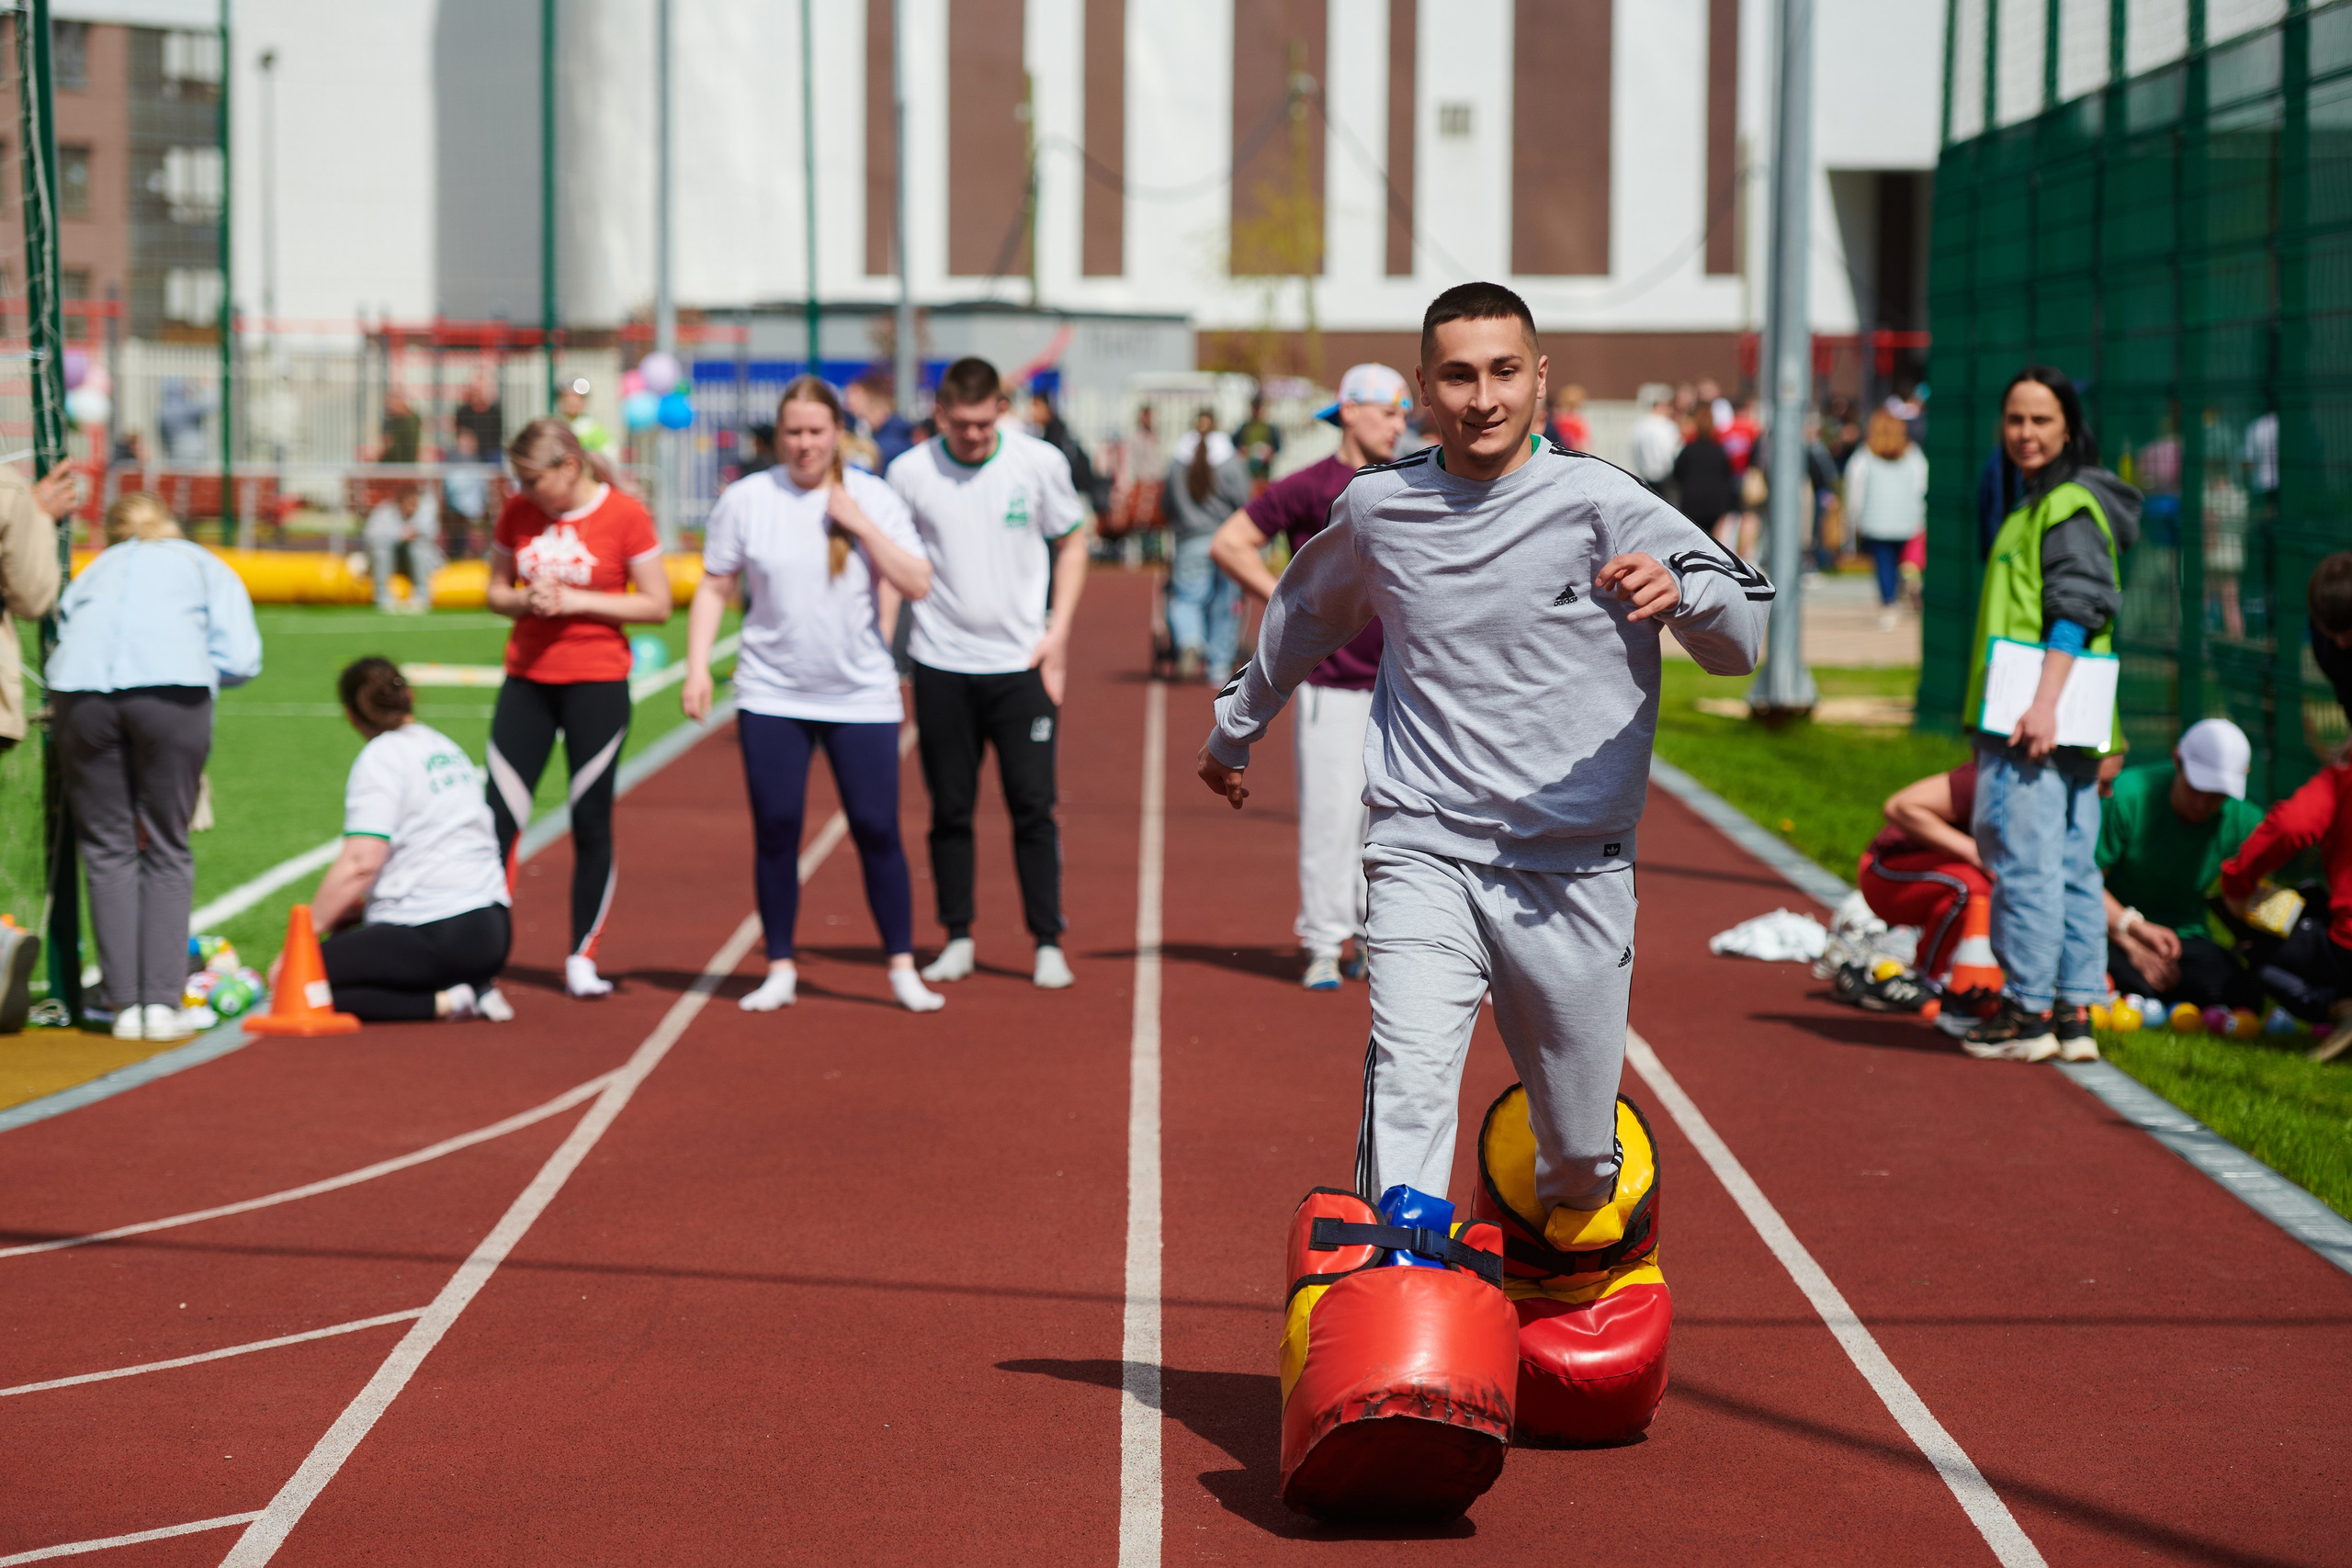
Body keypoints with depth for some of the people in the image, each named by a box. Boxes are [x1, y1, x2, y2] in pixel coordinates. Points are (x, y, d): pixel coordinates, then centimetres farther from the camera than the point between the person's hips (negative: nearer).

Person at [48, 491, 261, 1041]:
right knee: (167, 852, 8)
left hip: (81, 688, 2)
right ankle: (163, 1003, 1)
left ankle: (125, 1004, 4)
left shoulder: (92, 573, 34)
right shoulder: (206, 566, 27)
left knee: (108, 850, 9)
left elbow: (64, 637, 18)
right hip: (172, 688, -2)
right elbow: (241, 660, 13)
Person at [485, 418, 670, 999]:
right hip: (526, 682, 4)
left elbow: (657, 605, -6)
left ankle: (582, 959, 10)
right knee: (498, 819, -4)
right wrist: (524, 601, -8)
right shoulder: (518, 514, 6)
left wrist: (575, 601, -14)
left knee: (591, 824, 0)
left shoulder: (625, 514, -6)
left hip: (597, 683, -3)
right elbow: (497, 590, 16)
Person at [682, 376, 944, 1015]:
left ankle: (903, 969, 9)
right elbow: (714, 587, 6)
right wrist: (697, 668, -3)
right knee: (775, 831, 2)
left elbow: (917, 585, -7)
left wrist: (860, 524, -15)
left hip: (863, 695, 0)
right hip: (771, 696, 1)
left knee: (877, 830, -2)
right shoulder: (745, 499, 1)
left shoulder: (875, 498, 0)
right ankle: (780, 969, 14)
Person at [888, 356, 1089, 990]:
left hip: (1021, 663, -1)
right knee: (950, 809, 5)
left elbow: (1071, 544, 9)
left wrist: (1058, 633, 1)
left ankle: (1048, 943, 4)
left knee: (1033, 806, -3)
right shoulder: (909, 473, -3)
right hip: (940, 664, 1)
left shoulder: (1040, 463, -2)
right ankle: (958, 938, 16)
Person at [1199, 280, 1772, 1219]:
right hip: (1424, 856, 1)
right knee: (1407, 1088, -21)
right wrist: (1235, 729, 41)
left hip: (1575, 869, -1)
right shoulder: (1376, 508, 5)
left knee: (1583, 1150, 8)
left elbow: (1746, 639, -5)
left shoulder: (1601, 504, -3)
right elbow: (1305, 613, 27)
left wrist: (1681, 591, -28)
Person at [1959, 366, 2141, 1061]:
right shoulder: (2036, 507, 20)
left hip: (2042, 723, -10)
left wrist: (2045, 702, -25)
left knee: (2025, 860, -7)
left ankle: (2028, 1011, -4)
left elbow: (2077, 611, -18)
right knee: (2072, 867, 10)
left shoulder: (2070, 507, -10)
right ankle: (2075, 1013, 12)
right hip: (2048, 724, 10)